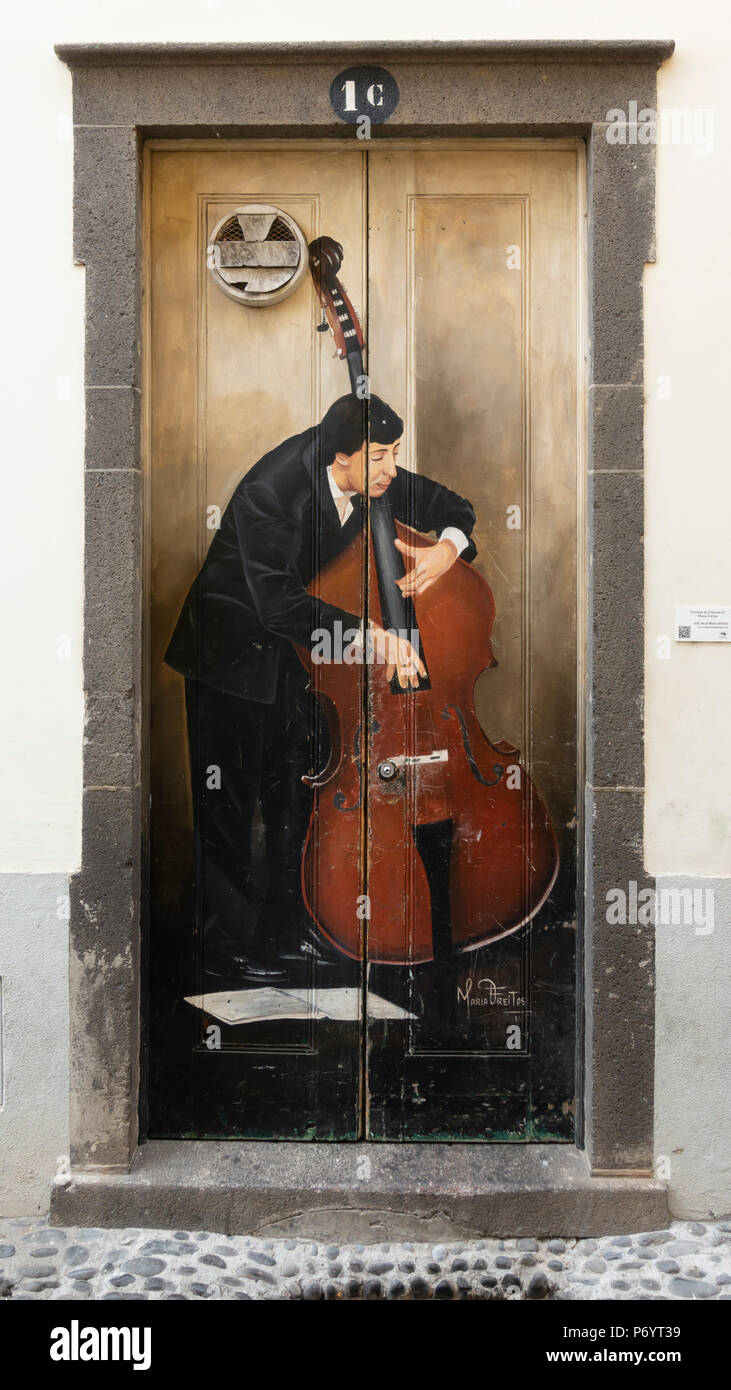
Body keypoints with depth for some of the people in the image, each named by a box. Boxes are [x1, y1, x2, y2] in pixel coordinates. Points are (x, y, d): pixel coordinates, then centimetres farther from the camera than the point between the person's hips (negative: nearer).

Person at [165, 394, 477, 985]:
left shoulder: (374, 476, -10)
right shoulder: (269, 494, -31)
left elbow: (449, 504, 3)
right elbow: (279, 606, -38)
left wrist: (447, 546, -20)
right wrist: (369, 633, -45)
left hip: (299, 643, 7)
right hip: (234, 646, -6)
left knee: (298, 792, 11)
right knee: (228, 800, 1)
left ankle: (291, 924, 26)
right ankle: (225, 943, 16)